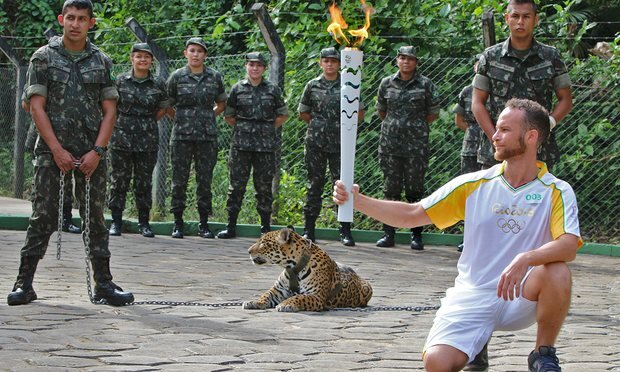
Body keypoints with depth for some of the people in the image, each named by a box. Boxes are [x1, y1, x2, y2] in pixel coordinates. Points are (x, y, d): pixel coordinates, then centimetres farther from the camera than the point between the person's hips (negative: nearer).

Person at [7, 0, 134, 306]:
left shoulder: (101, 61, 10)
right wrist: (57, 150, -10)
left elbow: (109, 111, 7)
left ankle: (103, 284, 8)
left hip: (92, 153, 2)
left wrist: (97, 151, -5)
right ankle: (24, 283, 2)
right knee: (43, 217, -3)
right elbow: (37, 107, -2)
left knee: (95, 218, 4)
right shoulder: (44, 58, 3)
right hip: (52, 150, -2)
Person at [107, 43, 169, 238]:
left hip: (148, 138, 1)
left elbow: (163, 108, 16)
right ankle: (116, 221, 8)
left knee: (144, 181, 5)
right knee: (119, 179, 1)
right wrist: (122, 121, 3)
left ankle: (144, 222, 12)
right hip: (122, 135, -1)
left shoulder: (158, 84, 4)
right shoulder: (120, 81, 0)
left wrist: (148, 122, 8)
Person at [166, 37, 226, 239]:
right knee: (179, 180, -1)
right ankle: (178, 223, 7)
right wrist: (182, 117, 6)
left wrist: (208, 116, 9)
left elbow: (221, 103, 19)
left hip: (207, 136, 1)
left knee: (205, 180, 2)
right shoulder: (177, 77, 2)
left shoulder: (215, 77, 6)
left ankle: (204, 224, 9)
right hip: (182, 135, -1)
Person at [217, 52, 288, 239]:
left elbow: (283, 115, 17)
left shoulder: (272, 89, 7)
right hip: (241, 145, 0)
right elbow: (228, 115, 14)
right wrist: (242, 128, 6)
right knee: (236, 184, -1)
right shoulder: (238, 88, 6)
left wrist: (269, 129, 8)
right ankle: (231, 226, 4)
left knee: (264, 185, 3)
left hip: (265, 145, 0)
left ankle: (266, 226, 10)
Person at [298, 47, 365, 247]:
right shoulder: (312, 86, 7)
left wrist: (343, 124, 5)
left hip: (340, 143, -1)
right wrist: (318, 124, 10)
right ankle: (309, 229, 8)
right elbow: (302, 112, 17)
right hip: (316, 142, 1)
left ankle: (345, 230, 2)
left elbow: (359, 114, 10)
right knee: (314, 185, 4)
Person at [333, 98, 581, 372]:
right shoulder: (474, 185, 5)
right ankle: (476, 346, 12)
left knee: (557, 273, -34)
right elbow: (412, 215, 6)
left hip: (519, 298, -1)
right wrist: (357, 200, -6)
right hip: (472, 296, 1)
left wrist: (526, 259, -37)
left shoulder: (557, 192, -3)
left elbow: (569, 246, -19)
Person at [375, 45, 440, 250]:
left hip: (416, 144, -2)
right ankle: (388, 233, 8)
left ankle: (416, 235, 4)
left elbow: (433, 113, 8)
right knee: (391, 189, 3)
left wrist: (415, 124, 10)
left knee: (415, 189, -1)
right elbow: (381, 110, 20)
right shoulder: (387, 83, 8)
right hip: (390, 142, 2)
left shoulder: (425, 84, 1)